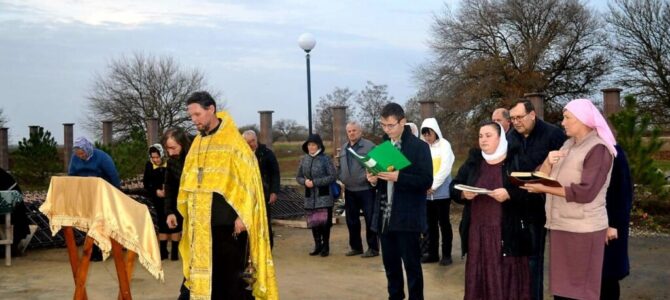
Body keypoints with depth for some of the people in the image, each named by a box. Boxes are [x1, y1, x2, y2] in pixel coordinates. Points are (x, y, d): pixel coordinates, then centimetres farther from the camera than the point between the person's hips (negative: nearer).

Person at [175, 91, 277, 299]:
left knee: (231, 271, -1)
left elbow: (246, 181, -11)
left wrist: (242, 216, -16)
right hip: (202, 223, 6)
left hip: (228, 220, -6)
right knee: (204, 270, 9)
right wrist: (189, 214, 13)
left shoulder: (233, 141, -8)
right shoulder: (197, 143, 12)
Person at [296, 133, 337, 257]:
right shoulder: (304, 159, 6)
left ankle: (325, 247, 13)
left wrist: (315, 182, -17)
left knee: (325, 222, -1)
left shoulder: (325, 159, -7)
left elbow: (332, 176, -11)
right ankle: (317, 246, 22)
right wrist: (305, 181, -11)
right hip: (310, 197, 4)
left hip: (324, 196, -4)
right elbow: (298, 177, 13)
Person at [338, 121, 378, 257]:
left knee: (370, 219, -2)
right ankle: (356, 247, 24)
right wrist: (341, 178, 8)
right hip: (349, 190, 6)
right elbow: (340, 167, 22)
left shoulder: (369, 146, -6)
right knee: (351, 220, 12)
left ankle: (373, 248, 7)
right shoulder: (343, 148, 14)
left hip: (365, 189, -6)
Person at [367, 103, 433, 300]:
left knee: (411, 264, 2)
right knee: (390, 263, 13)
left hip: (407, 217, -6)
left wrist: (398, 177, -24)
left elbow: (426, 181, -13)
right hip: (384, 216, 6)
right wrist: (373, 179, -6)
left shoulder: (419, 147, -7)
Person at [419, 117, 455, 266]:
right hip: (427, 193, 5)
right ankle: (432, 253, 18)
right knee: (431, 223, 10)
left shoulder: (444, 145, -4)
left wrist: (433, 186, -14)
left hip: (442, 192, -5)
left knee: (443, 222, 0)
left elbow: (445, 168, -12)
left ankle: (446, 254, 7)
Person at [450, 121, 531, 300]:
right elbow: (454, 187, 13)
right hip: (477, 232, 4)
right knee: (479, 278, 6)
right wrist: (463, 194, -8)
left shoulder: (516, 160, -1)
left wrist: (509, 194, -22)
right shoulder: (472, 161, 12)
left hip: (507, 232, -3)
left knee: (507, 279, 0)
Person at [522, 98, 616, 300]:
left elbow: (585, 192, -20)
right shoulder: (567, 145, 15)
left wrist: (544, 189, -18)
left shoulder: (598, 149, -11)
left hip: (582, 229, -7)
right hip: (560, 226, 7)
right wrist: (548, 162, -9)